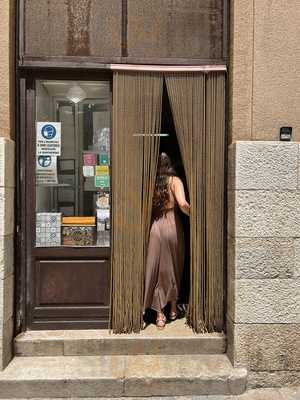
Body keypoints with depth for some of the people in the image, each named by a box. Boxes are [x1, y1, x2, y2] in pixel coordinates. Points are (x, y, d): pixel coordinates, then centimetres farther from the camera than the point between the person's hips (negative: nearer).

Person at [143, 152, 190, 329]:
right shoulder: (174, 181, -6)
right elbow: (183, 204, -17)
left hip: (155, 228, 1)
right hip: (172, 227, 0)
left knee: (157, 270, 10)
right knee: (174, 268, 18)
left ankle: (160, 314, 12)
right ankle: (173, 309, 32)